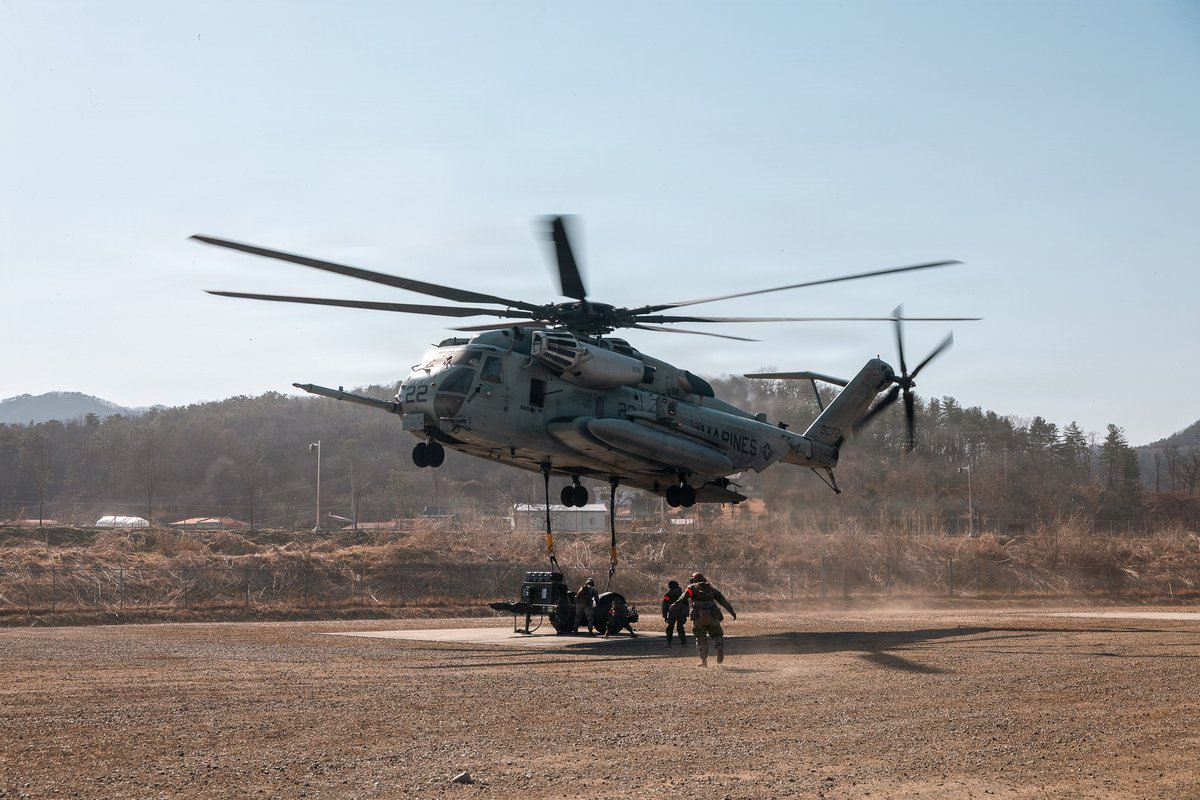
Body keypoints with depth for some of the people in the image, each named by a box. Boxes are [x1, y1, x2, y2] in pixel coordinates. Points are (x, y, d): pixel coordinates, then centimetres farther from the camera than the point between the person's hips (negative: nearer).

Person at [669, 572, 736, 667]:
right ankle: (720, 647, -18)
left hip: (699, 617, -2)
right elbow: (723, 600, 13)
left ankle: (704, 661, 3)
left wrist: (676, 604, -19)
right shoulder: (711, 587, 21)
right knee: (717, 635, 15)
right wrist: (732, 612, 9)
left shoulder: (692, 587, 13)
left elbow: (685, 595, -8)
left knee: (701, 638, 13)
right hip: (712, 616, 2)